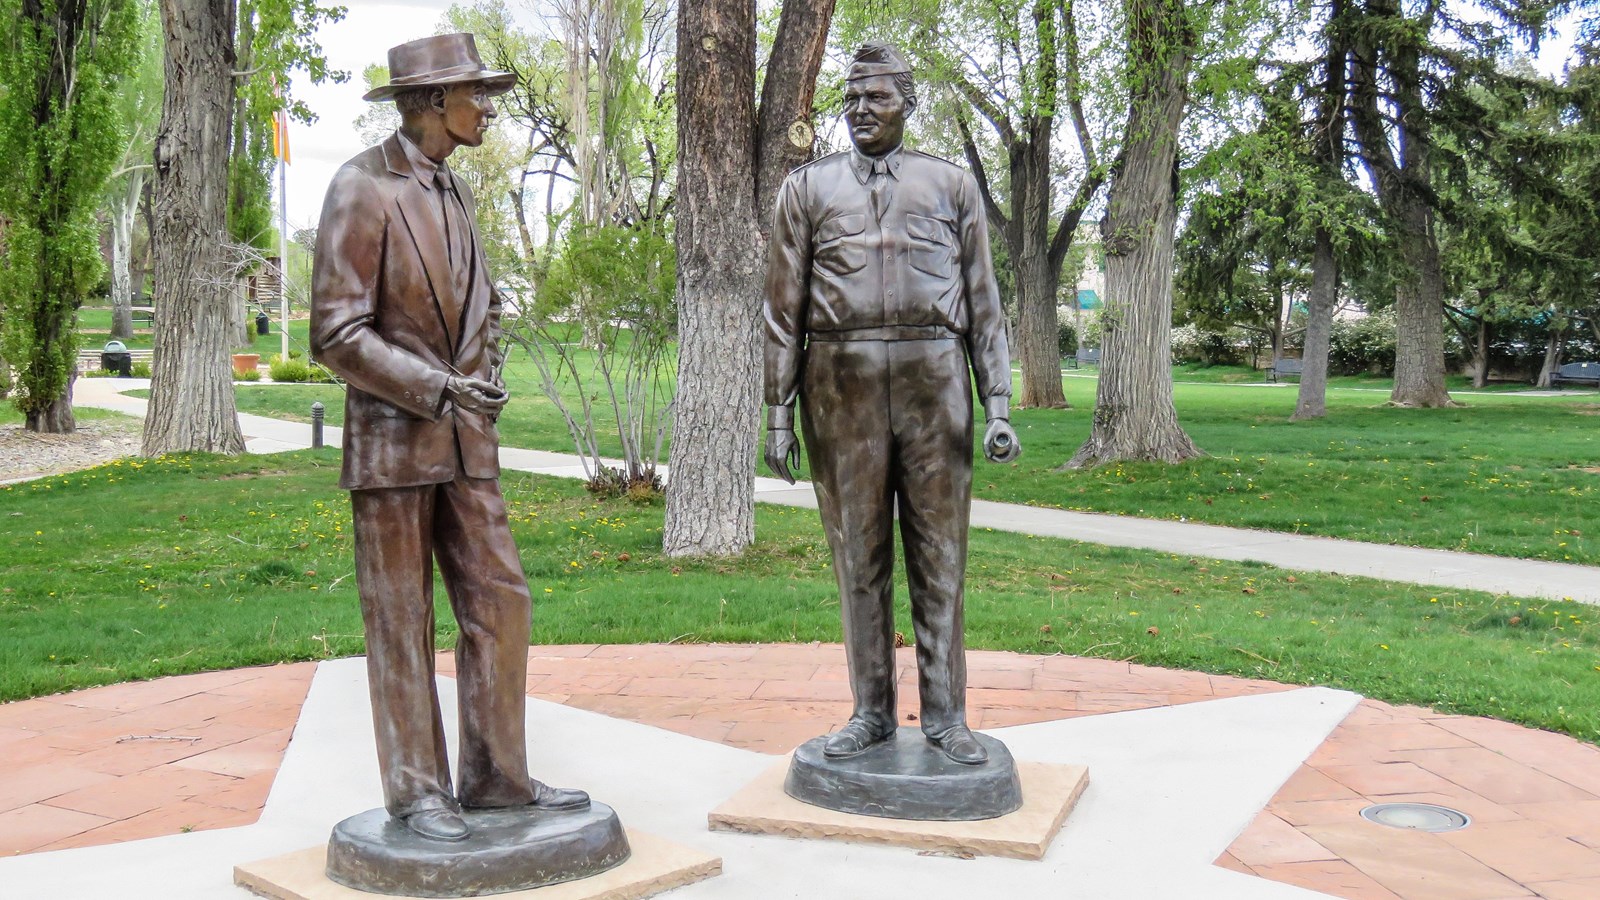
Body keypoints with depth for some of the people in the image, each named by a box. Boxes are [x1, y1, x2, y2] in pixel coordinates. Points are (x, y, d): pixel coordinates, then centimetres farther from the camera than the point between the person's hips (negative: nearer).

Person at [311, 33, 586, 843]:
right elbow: (337, 332, -14)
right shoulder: (362, 187, -10)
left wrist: (483, 390, 11)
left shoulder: (453, 190, 13)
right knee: (400, 624, 2)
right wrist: (434, 387, -19)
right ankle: (416, 791, 12)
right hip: (392, 440, -7)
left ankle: (496, 775, 17)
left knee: (499, 604, 6)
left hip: (466, 440, 7)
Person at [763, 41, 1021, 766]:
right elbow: (784, 310, 9)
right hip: (843, 385, 0)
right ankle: (871, 712, 14)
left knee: (939, 555, 2)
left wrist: (998, 407, 1)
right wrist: (778, 414, 2)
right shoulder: (807, 188, 12)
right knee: (858, 555, 4)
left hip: (935, 383, 0)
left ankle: (945, 713, 10)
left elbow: (984, 306, 10)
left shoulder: (952, 186, 12)